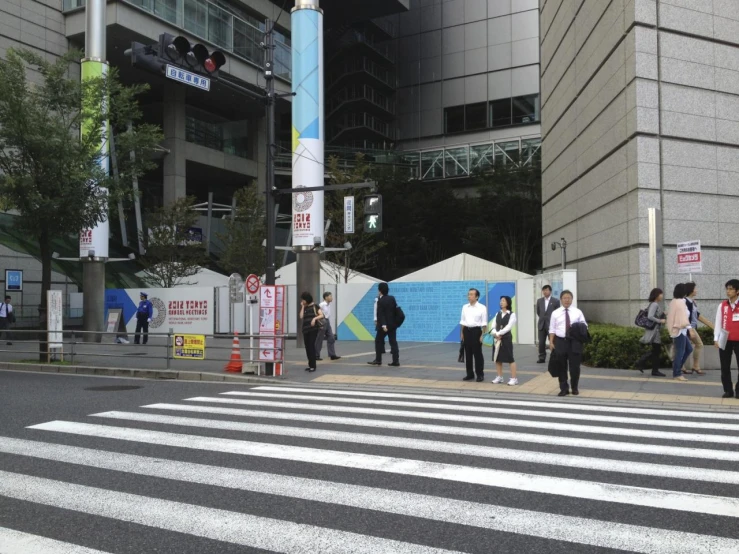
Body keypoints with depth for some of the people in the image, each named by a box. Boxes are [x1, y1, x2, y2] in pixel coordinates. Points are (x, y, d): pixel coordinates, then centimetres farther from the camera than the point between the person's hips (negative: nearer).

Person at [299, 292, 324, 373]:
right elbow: (301, 317, 0)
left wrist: (315, 318, -21)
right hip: (305, 329, 6)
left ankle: (313, 366, -7)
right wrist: (302, 307, 2)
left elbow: (322, 315, -6)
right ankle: (310, 365, 15)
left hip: (313, 329, -6)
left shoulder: (315, 306, 1)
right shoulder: (304, 308, 15)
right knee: (307, 347, 6)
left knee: (311, 346, -10)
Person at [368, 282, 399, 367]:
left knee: (378, 341, 8)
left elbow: (380, 314, -18)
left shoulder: (380, 301, -13)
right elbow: (395, 310, 12)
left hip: (384, 325, -6)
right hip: (392, 324, 6)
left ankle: (378, 360, 11)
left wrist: (383, 325, -23)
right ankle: (396, 361, 0)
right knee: (393, 342, 4)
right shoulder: (392, 298, 5)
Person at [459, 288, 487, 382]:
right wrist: (461, 333, 9)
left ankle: (480, 374, 11)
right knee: (468, 354, 10)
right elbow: (462, 321, 12)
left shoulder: (482, 308, -6)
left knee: (477, 354, 1)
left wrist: (482, 335, -11)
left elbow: (484, 323, -6)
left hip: (476, 330, -5)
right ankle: (469, 374, 20)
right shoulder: (465, 307, 8)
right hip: (466, 331, 5)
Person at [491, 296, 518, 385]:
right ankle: (499, 377, 21)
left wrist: (499, 333, -16)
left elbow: (508, 327, -15)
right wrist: (495, 333, -13)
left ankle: (513, 378, 1)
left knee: (510, 358, -4)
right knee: (497, 358, 10)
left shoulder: (512, 314, -6)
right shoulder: (498, 314, 12)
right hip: (497, 338, 6)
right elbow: (494, 325, 5)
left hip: (506, 338, -6)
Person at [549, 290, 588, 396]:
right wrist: (551, 342, -3)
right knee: (562, 367, 5)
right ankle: (564, 388, 15)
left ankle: (575, 388, 21)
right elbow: (552, 329, 4)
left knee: (574, 366, 4)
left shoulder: (577, 312, 7)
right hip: (560, 341, 0)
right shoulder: (555, 313, 5)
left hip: (574, 341, 0)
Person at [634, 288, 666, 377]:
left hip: (656, 330, 10)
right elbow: (650, 317, -25)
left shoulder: (656, 304, 13)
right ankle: (655, 370, 9)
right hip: (654, 330, -10)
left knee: (655, 350, 15)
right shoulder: (654, 304, -16)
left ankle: (640, 363, 15)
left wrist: (662, 314, 14)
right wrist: (660, 321, -18)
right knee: (656, 351, 0)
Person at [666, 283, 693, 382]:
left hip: (676, 329, 10)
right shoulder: (681, 302, -15)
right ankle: (676, 374, 1)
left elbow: (670, 315, 18)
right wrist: (690, 328, -22)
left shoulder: (674, 301, 13)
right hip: (680, 330, -10)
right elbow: (684, 317, -21)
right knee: (680, 352, -4)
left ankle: (676, 367, 16)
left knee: (689, 349, 15)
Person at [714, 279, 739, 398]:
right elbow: (718, 322, 5)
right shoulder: (722, 305, 6)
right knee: (725, 367, 6)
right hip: (725, 340, 2)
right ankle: (728, 390, 14)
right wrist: (716, 339, -1)